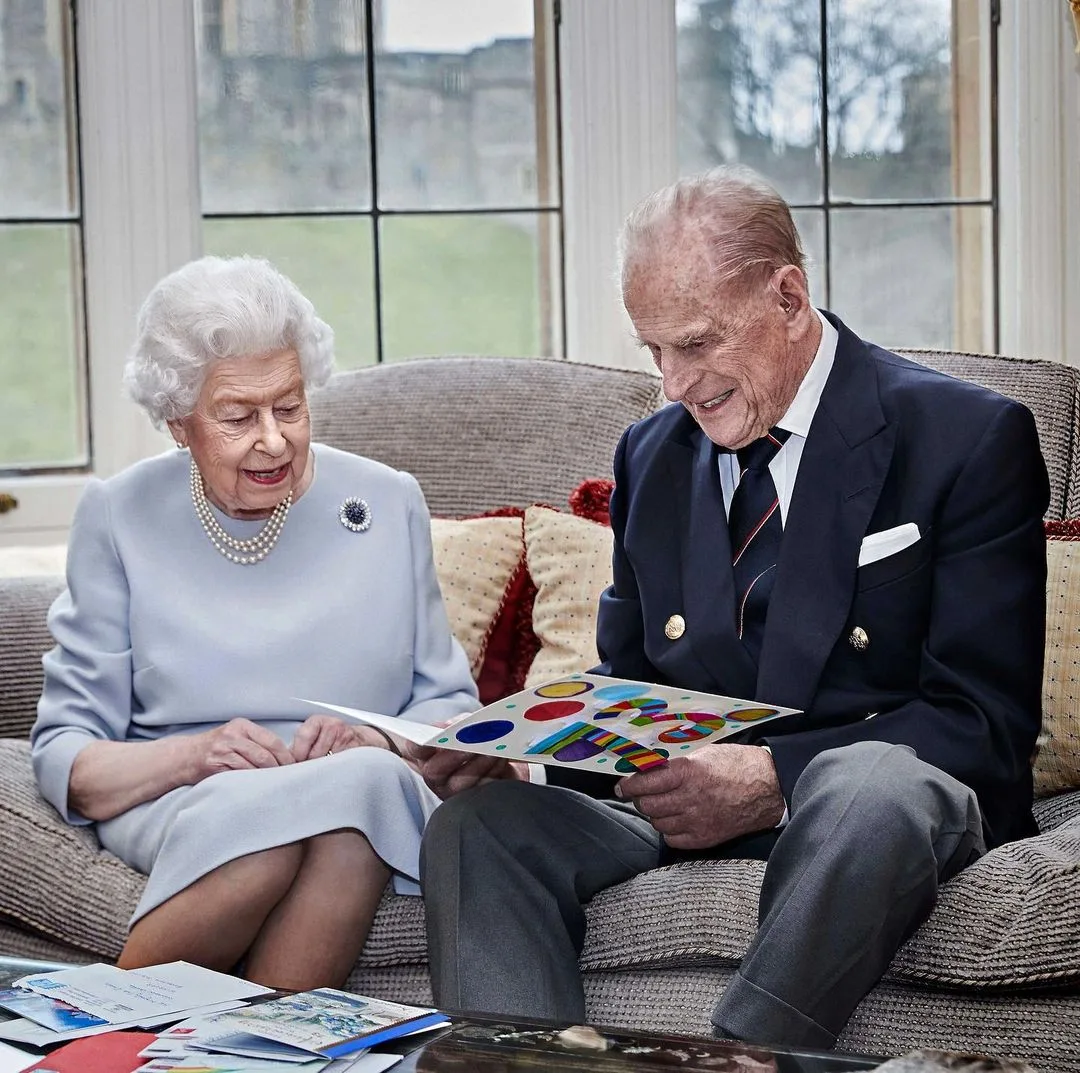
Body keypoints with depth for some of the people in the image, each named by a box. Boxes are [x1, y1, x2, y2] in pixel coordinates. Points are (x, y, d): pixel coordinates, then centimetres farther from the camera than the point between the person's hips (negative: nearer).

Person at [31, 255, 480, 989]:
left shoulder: (389, 503, 11)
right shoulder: (118, 518, 7)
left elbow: (450, 706, 13)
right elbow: (64, 757, 3)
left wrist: (377, 742, -10)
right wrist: (194, 755, -17)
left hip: (373, 797, 1)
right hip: (175, 808, -1)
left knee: (367, 782, -36)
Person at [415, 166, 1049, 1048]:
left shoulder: (970, 439, -4)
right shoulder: (651, 454, 15)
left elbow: (986, 722, -9)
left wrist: (775, 777, -23)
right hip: (681, 795, 5)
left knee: (873, 790, -41)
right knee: (479, 822, -23)